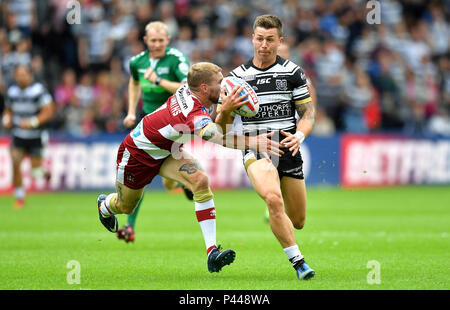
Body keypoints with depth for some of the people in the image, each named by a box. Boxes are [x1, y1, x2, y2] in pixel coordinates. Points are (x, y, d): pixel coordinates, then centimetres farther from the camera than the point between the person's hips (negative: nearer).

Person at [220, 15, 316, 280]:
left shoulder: (293, 72, 4)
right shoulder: (238, 76, 5)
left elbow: (308, 112, 4)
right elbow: (223, 121, 8)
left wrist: (299, 135, -17)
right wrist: (227, 108, -16)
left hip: (287, 149, 2)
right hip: (255, 150, -2)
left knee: (297, 222, 7)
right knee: (274, 199, -31)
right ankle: (298, 262, -24)